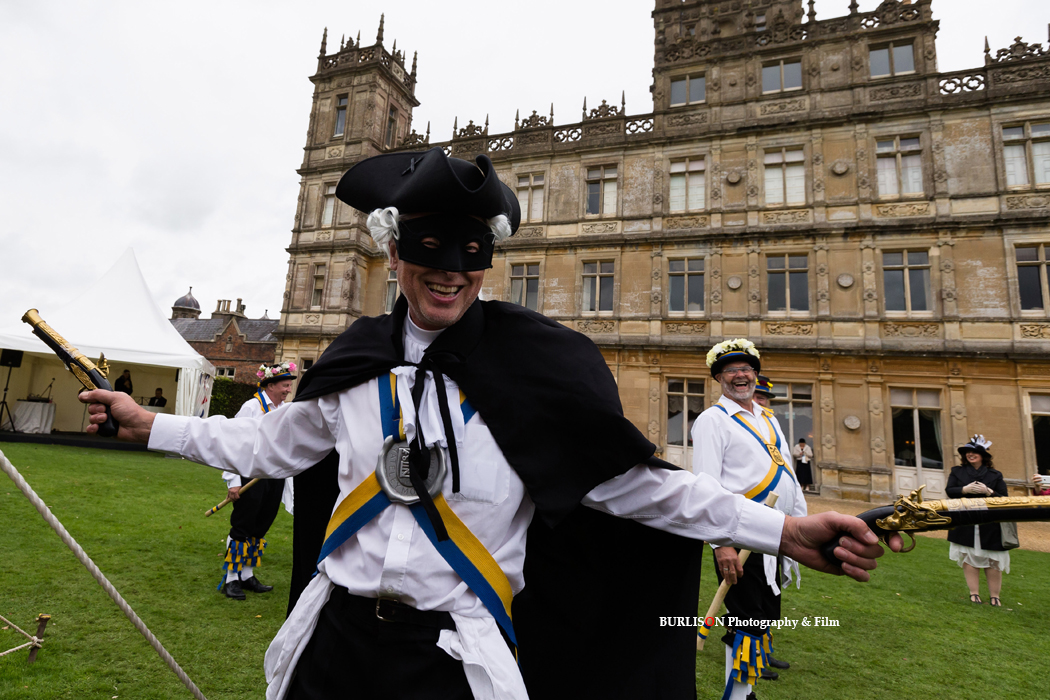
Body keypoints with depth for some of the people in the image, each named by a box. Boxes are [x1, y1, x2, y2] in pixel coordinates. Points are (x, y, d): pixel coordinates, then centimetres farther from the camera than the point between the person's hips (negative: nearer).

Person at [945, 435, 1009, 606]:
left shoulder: (995, 475, 7)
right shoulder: (957, 472, 10)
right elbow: (949, 490, 1)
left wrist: (988, 492, -14)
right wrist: (966, 489, -15)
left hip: (990, 525, 0)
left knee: (992, 561, 3)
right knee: (969, 558, 1)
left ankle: (994, 596, 14)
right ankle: (974, 593, 9)